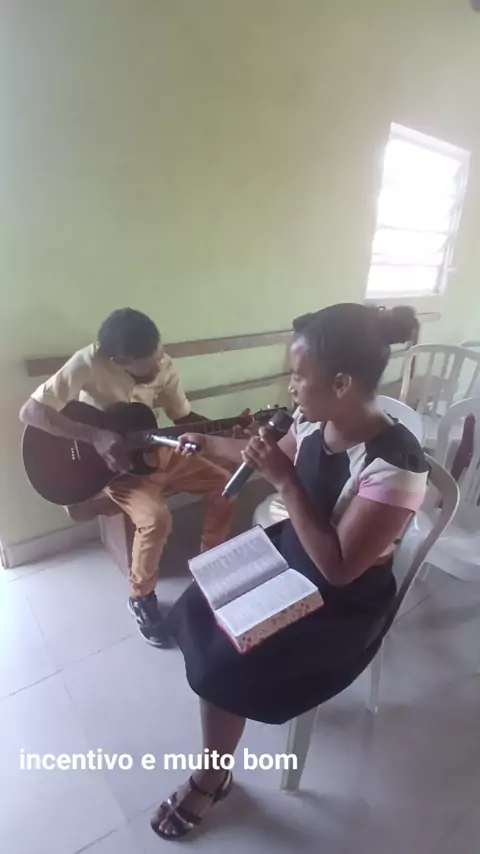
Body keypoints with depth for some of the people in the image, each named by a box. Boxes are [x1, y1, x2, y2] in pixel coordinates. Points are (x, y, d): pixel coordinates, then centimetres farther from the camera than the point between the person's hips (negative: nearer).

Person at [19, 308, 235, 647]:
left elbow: (184, 416, -1)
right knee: (157, 519, -30)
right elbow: (31, 411, -25)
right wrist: (95, 436, -33)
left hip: (157, 451, 5)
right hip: (114, 463, -5)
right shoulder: (89, 364, -25)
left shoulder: (163, 366, -10)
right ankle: (141, 597, 1)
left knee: (226, 486, -5)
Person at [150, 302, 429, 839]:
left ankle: (211, 780, 23)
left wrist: (285, 482, -32)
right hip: (289, 555, 7)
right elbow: (277, 455, 11)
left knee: (221, 669, -10)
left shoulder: (395, 466, -33)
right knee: (198, 612, 7)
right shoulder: (315, 421, -11)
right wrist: (208, 443, 19)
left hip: (343, 604, -7)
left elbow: (337, 567, -29)